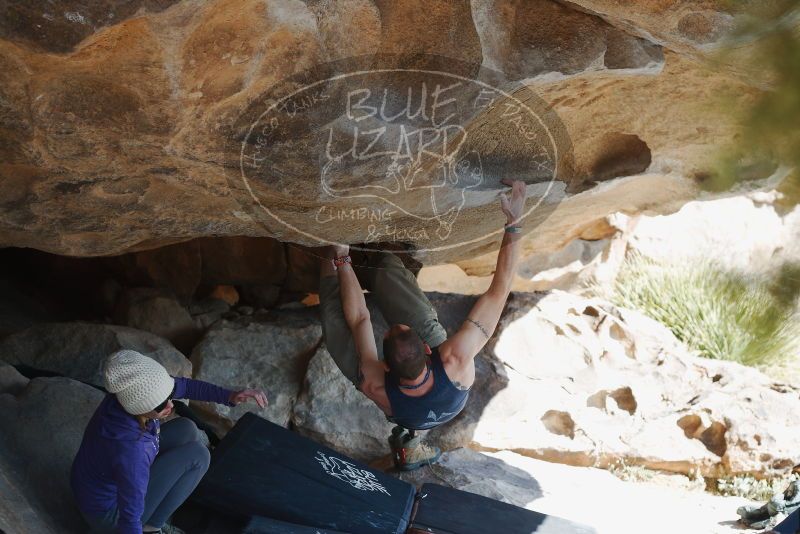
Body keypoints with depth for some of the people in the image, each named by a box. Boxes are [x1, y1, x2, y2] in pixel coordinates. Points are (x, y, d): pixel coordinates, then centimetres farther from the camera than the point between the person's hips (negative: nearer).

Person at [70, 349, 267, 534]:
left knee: (185, 430, 8)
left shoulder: (136, 392, -21)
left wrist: (229, 396, -15)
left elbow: (184, 386, -5)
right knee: (198, 455, -9)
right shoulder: (130, 450, -40)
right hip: (108, 514, -7)